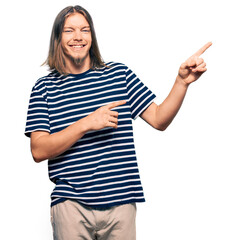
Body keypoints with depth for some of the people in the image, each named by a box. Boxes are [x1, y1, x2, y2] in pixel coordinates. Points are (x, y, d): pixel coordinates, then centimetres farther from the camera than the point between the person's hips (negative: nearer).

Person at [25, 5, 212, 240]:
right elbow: (38, 151, -6)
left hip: (121, 202, 2)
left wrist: (182, 81, -8)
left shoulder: (119, 73, 8)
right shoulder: (45, 87, 2)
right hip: (71, 204, -1)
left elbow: (159, 120, 6)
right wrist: (86, 124, -17)